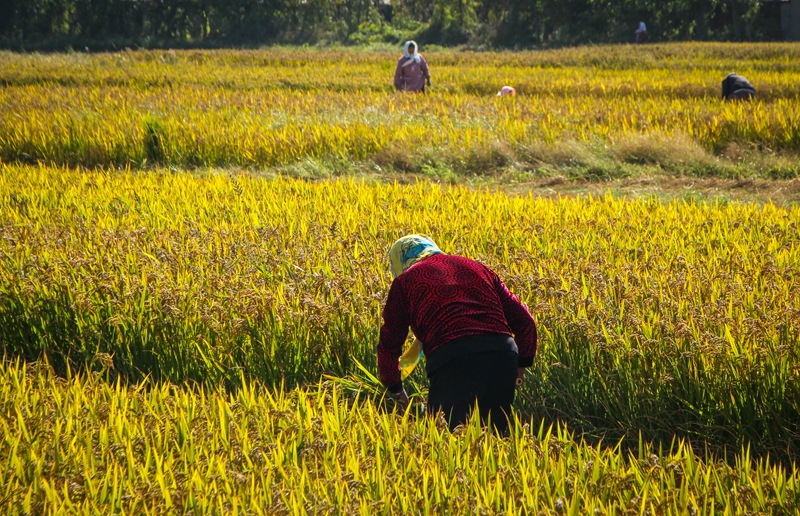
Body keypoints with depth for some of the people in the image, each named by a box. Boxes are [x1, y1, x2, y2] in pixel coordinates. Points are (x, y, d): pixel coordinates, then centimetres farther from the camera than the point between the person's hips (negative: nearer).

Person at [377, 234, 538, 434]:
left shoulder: (406, 280, 17)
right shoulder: (477, 268, 27)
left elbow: (389, 344, 19)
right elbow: (524, 320, 23)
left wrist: (395, 389, 33)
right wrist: (521, 365, 32)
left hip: (452, 360, -4)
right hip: (503, 356, 4)